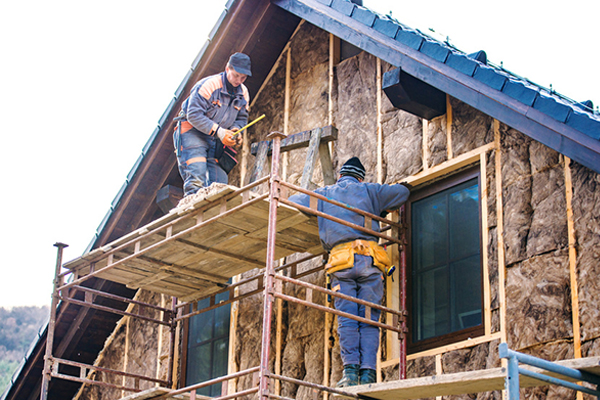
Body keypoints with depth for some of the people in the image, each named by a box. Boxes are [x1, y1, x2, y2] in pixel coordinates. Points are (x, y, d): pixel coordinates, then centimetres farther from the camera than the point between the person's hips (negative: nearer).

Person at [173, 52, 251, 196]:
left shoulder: (243, 93, 5)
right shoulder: (209, 85, -18)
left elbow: (241, 118, 16)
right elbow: (193, 115, -22)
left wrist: (235, 131, -9)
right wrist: (218, 131, -29)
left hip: (217, 141, 7)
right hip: (193, 132, -7)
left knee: (219, 182, -5)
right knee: (196, 179, -21)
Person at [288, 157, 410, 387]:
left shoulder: (323, 194, 22)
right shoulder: (368, 191, 20)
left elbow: (292, 202, 23)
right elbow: (402, 193, 23)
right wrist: (381, 210, 39)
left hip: (341, 258, 0)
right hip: (369, 258, 0)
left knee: (346, 318, -2)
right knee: (369, 319, -2)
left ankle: (351, 370, -14)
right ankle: (367, 372, -12)